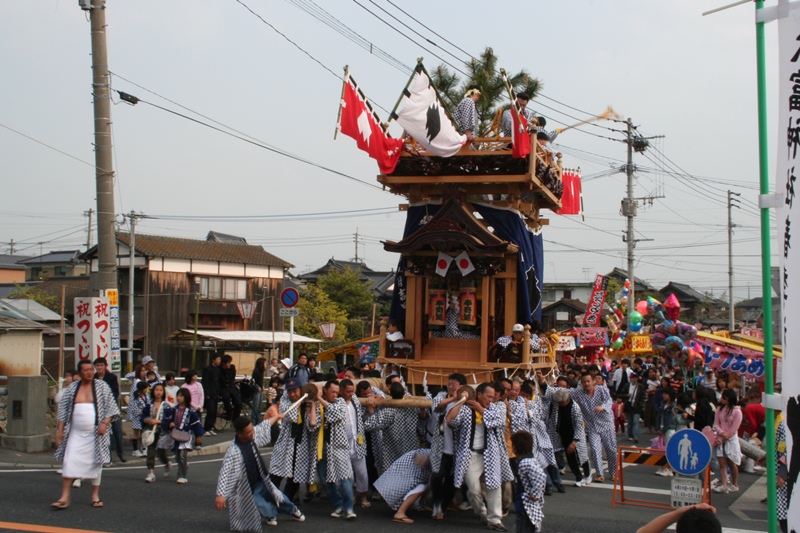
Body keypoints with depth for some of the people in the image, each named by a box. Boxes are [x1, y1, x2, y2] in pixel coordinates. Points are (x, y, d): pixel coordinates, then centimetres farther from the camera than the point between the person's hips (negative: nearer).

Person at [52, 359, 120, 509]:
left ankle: (95, 496, 17)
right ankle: (64, 498, -2)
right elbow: (63, 410, 9)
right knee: (69, 463, -6)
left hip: (95, 433, -1)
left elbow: (110, 407, 0)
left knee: (96, 464, 5)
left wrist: (105, 423, -14)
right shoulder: (72, 388, 6)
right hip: (76, 434, 1)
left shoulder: (102, 386, 1)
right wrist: (60, 430, 2)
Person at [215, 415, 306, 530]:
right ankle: (272, 514, 33)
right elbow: (225, 473, -39)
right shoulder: (233, 451, -34)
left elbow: (264, 426, 7)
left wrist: (276, 416, 24)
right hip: (247, 490, -6)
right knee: (267, 510, -5)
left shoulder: (253, 434, -14)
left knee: (281, 499, 17)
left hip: (261, 482, 6)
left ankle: (293, 510, 49)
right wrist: (220, 494, -49)